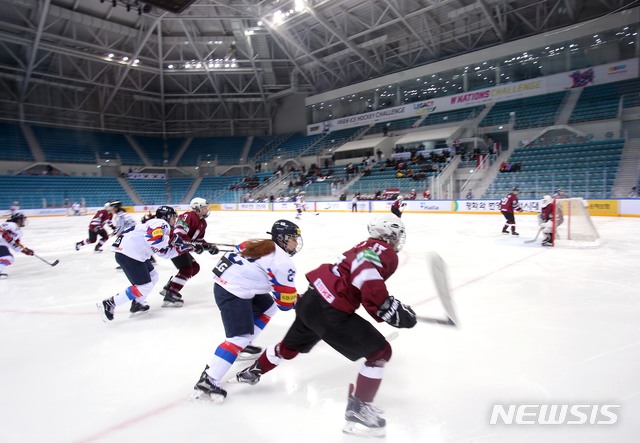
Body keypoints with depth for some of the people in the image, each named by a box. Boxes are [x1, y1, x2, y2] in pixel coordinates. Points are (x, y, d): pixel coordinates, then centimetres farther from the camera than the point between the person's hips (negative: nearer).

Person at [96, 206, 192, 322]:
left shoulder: (162, 227, 23)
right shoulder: (161, 223, -8)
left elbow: (164, 253, 19)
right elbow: (153, 239, -27)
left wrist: (180, 249, 11)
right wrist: (171, 239, -13)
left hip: (136, 254, 11)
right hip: (128, 255, -11)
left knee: (153, 277, 22)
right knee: (144, 287, -7)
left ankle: (136, 305, 29)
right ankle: (109, 304, -4)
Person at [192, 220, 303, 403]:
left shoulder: (261, 244, 12)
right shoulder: (283, 262, -12)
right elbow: (285, 301, -6)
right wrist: (301, 300, 14)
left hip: (225, 282, 10)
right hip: (233, 292, -10)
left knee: (268, 307, 22)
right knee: (240, 337, -13)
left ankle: (244, 345, 30)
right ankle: (207, 382, -14)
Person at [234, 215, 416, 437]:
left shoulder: (366, 246, 19)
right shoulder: (386, 253, -7)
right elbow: (366, 276, -27)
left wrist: (390, 303, 30)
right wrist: (392, 310, -21)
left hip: (312, 299, 9)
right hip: (330, 312, -9)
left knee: (290, 346, 32)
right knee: (380, 351, 3)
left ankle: (252, 372, 54)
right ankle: (357, 410, 8)